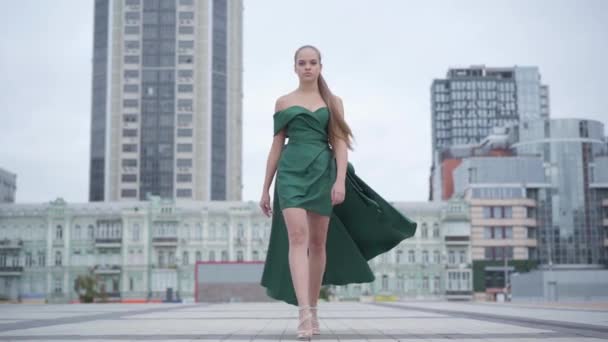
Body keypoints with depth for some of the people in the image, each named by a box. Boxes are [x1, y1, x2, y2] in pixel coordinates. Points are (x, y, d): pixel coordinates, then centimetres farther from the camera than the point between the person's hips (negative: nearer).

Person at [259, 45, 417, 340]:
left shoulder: (333, 102, 11)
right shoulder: (284, 102, 11)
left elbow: (340, 144, 2)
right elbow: (276, 146, 11)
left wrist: (340, 180, -12)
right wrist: (266, 188, 9)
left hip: (323, 173, 1)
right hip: (292, 172, -1)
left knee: (318, 243, 5)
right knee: (297, 237, -17)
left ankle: (313, 310, 17)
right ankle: (303, 313, -26)